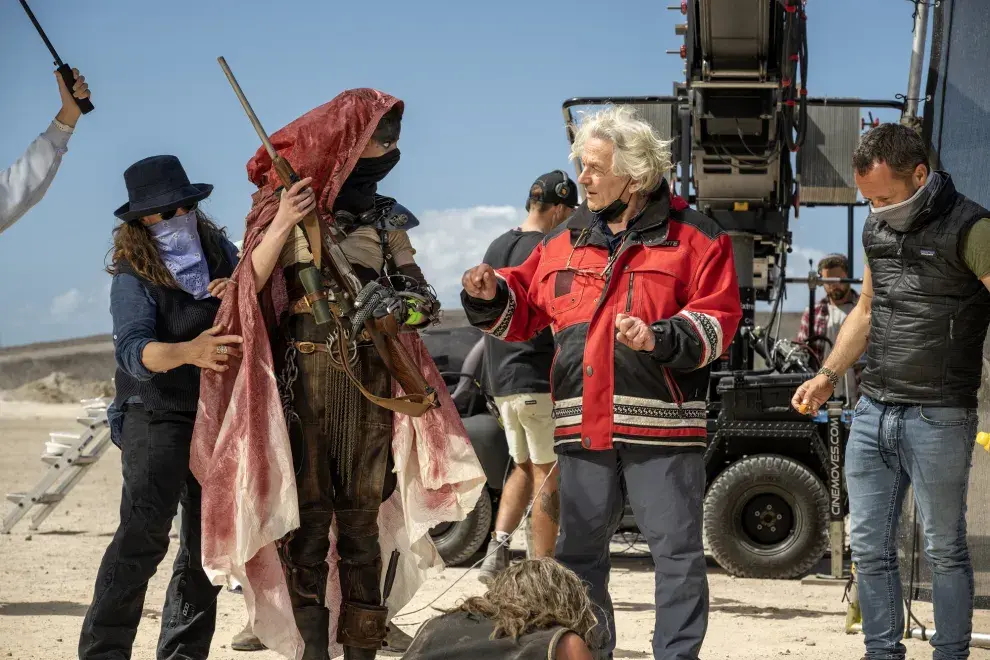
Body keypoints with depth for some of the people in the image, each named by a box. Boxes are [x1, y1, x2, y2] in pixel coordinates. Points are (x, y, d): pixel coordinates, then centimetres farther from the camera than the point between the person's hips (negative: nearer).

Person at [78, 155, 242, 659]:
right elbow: (132, 349, -26)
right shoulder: (133, 276, -12)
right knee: (144, 529, -21)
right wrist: (188, 351, -46)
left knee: (206, 540, 9)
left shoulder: (221, 253, 2)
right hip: (157, 413, -5)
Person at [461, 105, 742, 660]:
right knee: (579, 551, 11)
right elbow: (523, 312, 19)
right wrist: (491, 297, -1)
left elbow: (718, 320, -7)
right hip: (583, 425, 5)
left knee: (677, 548, -2)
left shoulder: (694, 237, -1)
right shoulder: (564, 241, 14)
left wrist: (662, 338, -21)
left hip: (662, 426, -4)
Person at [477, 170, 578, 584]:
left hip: (500, 382, 8)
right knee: (548, 477, 0)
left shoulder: (496, 248, 13)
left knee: (524, 469, 19)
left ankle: (498, 547, 2)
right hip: (540, 381, -8)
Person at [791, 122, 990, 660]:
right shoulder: (877, 228, 11)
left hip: (938, 417, -7)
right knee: (868, 546, 10)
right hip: (873, 410, 7)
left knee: (944, 549, 2)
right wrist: (828, 376, 17)